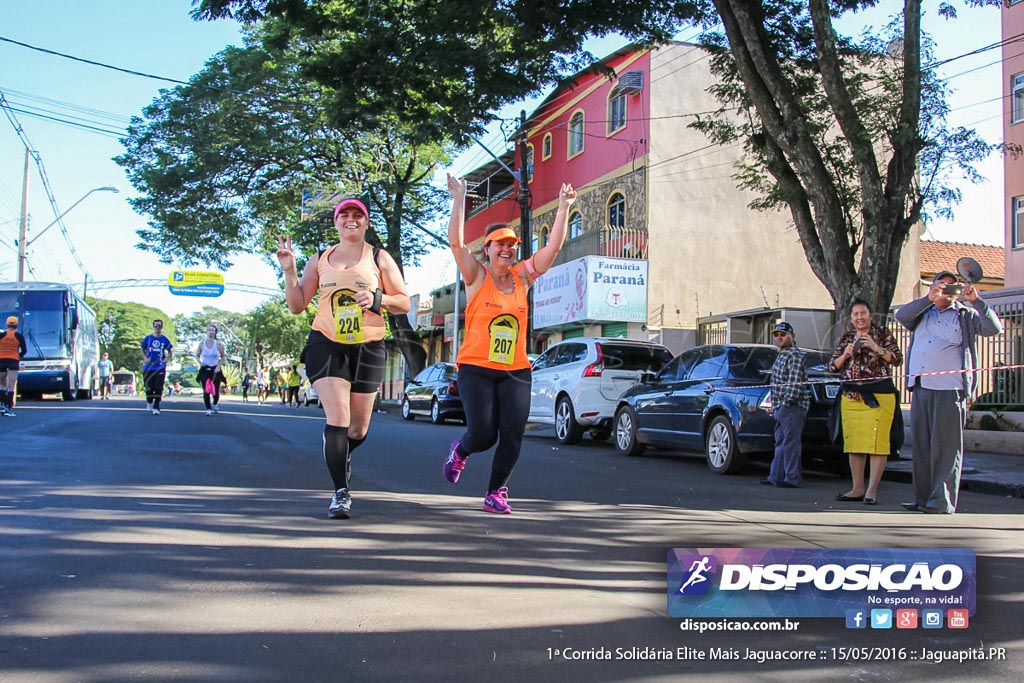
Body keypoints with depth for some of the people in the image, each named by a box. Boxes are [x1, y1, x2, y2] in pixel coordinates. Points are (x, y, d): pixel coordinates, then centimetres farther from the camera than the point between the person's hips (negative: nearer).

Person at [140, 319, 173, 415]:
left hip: (160, 367, -1)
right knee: (149, 387, 6)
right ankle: (149, 403, 31)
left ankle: (156, 408, -1)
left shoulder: (165, 339, 3)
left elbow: (171, 351, 11)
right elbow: (142, 350, 13)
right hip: (149, 367, 1)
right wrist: (145, 358, -4)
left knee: (158, 388, -6)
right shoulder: (148, 338, 4)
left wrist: (168, 359, -7)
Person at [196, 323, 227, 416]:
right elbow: (197, 356, 9)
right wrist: (200, 363, -10)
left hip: (215, 370, 0)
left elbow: (223, 357, 5)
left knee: (215, 392, 0)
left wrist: (218, 366, -7)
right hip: (205, 369, 0)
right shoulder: (202, 343, -2)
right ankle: (208, 409, -1)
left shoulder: (218, 344, -5)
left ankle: (214, 404, 32)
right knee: (206, 390, -14)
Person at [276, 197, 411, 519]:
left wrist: (377, 299, -14)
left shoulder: (379, 258, 6)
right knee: (337, 419, -15)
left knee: (359, 428, 8)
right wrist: (289, 270, -3)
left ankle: (341, 459, 42)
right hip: (326, 345, 0)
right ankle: (341, 492, -6)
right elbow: (297, 305, 10)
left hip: (368, 348, 1)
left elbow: (404, 302, 4)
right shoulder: (320, 260, 11)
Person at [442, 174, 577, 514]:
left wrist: (564, 208, -2)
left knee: (512, 435, -5)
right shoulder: (477, 276, 0)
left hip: (516, 371, 4)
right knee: (483, 433, -10)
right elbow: (456, 241, -13)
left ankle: (496, 492, 13)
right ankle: (460, 450, 27)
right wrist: (459, 199, -17)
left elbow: (554, 246, 4)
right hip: (476, 368, -3)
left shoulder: (522, 277, 9)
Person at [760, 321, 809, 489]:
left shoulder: (795, 356, -12)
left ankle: (793, 479, -4)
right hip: (782, 407, 10)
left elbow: (795, 382, -20)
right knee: (780, 442, 13)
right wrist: (776, 405, 19)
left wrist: (786, 402, -19)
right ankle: (776, 476, 18)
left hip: (792, 406, -10)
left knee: (790, 442, -8)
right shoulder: (781, 355, 20)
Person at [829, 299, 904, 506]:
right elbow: (832, 366, 13)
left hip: (878, 395, -4)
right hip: (851, 396, 4)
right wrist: (845, 354, -5)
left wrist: (875, 347, -17)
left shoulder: (883, 334, 4)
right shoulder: (846, 337, 15)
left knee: (877, 442, -9)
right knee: (853, 443, 3)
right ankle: (857, 489, 12)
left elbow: (897, 359, -6)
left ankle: (872, 490, -6)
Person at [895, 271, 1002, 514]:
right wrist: (928, 299, -9)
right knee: (920, 445, 6)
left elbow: (994, 328, -1)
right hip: (920, 387, 4)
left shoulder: (965, 315, 11)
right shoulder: (922, 314, 18)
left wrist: (977, 301, -11)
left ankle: (943, 500, -5)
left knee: (945, 446, -7)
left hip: (949, 389, -4)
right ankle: (922, 498, 12)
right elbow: (901, 316, 1)